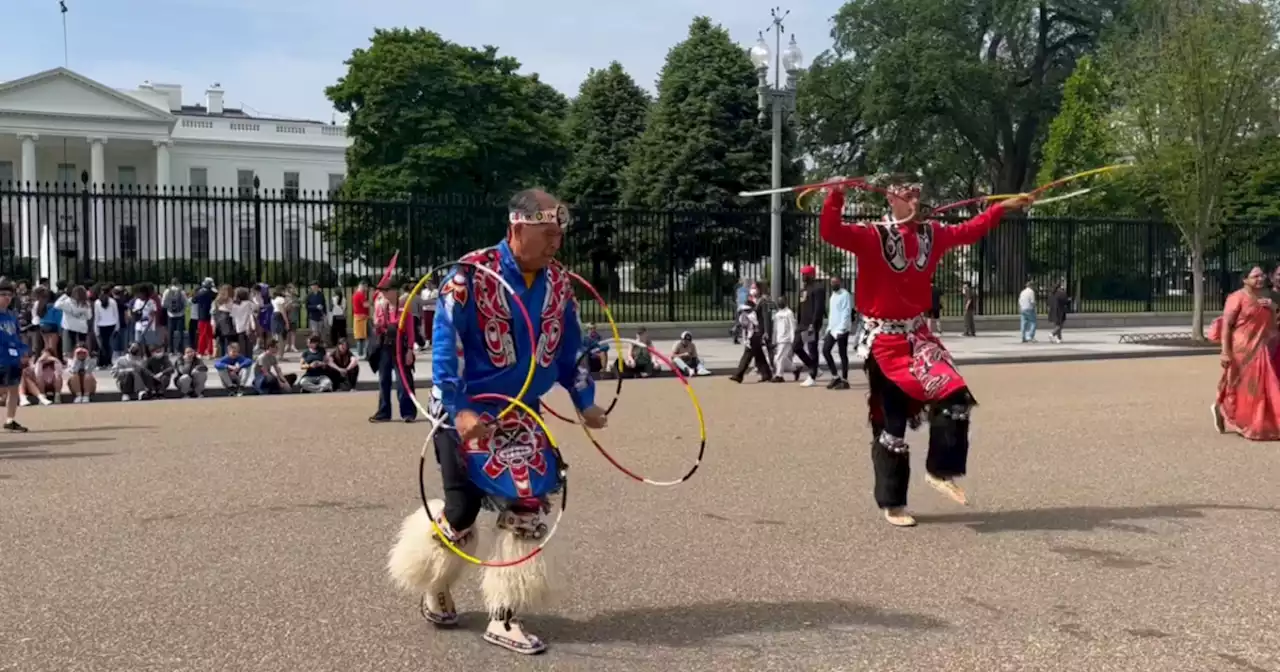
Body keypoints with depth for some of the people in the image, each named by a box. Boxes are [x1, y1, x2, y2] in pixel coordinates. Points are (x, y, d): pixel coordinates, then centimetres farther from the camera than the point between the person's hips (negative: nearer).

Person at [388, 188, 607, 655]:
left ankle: (504, 618, 10)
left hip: (521, 414, 5)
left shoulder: (558, 283, 2)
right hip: (466, 413, -5)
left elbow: (569, 349, 14)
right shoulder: (470, 276, -18)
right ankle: (436, 588, 34)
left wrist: (585, 403, 11)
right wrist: (459, 410, -26)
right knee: (463, 508, 2)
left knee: (529, 507, -2)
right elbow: (444, 346, -19)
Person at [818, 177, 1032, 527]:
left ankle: (941, 470, 7)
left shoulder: (931, 234, 7)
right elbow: (830, 232, -25)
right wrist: (836, 195, -37)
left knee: (955, 397, -10)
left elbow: (970, 230, 21)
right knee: (890, 422, 0)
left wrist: (1003, 207, 23)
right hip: (883, 339, -6)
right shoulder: (871, 235, -12)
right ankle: (891, 503, 12)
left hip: (917, 334, 6)